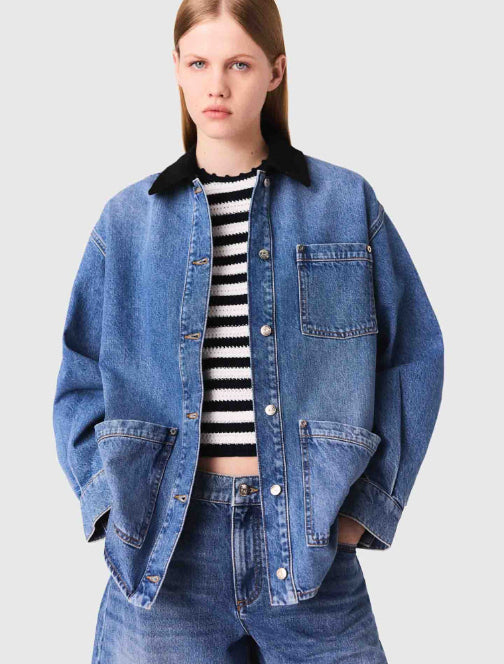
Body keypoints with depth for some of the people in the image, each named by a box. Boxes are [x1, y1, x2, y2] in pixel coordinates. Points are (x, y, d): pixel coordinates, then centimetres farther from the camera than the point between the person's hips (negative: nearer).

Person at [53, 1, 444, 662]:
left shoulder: (346, 203, 2)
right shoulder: (128, 219, 6)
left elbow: (413, 357, 3)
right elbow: (81, 379, 10)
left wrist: (365, 504, -3)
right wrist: (110, 502, -3)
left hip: (307, 537, 0)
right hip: (162, 542, 1)